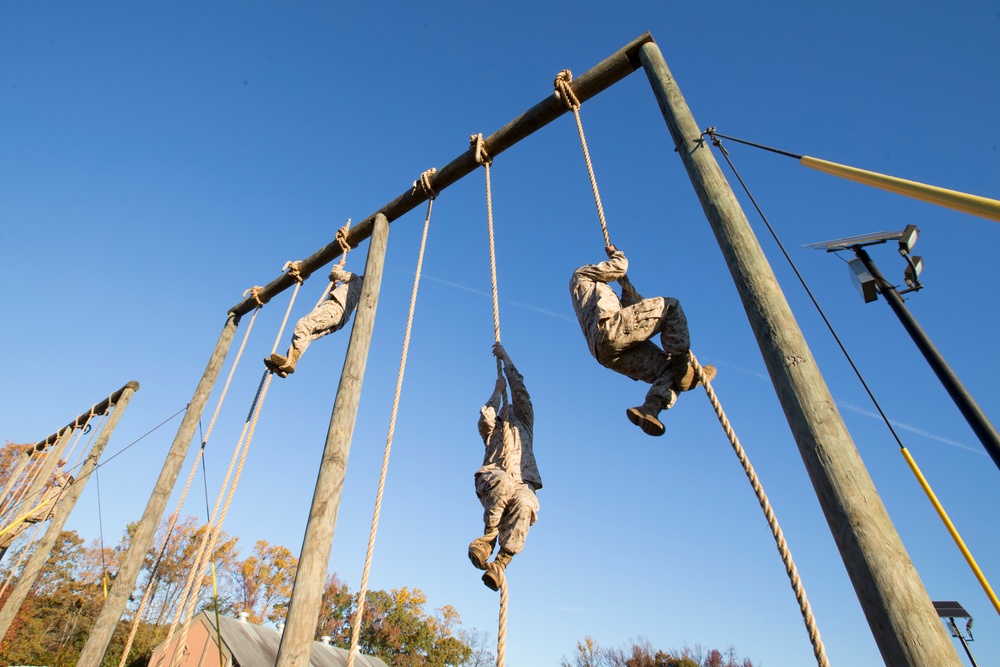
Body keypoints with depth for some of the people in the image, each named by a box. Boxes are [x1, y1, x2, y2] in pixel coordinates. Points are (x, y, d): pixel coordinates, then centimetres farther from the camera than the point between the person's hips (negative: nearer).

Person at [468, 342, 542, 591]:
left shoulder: (523, 423, 31)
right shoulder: (491, 430, 30)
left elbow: (519, 390, 22)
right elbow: (485, 417, 5)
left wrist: (505, 358, 27)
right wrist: (497, 390, 19)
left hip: (522, 483, 0)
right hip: (491, 480, 0)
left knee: (523, 504, -36)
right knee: (502, 483, -38)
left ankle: (500, 563, -35)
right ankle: (488, 538, -22)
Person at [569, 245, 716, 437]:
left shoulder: (601, 292, 44)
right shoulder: (581, 274, 22)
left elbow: (631, 307, 37)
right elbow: (619, 266, 10)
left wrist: (624, 283, 37)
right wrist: (615, 253, 31)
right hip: (611, 329, -8)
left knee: (668, 369, 0)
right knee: (669, 305, -2)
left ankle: (649, 409, -25)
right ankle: (684, 368, -10)